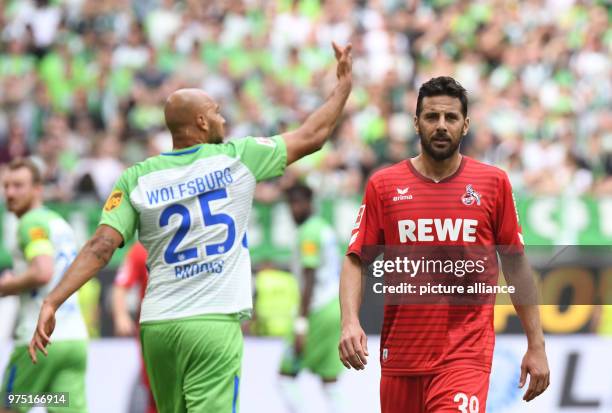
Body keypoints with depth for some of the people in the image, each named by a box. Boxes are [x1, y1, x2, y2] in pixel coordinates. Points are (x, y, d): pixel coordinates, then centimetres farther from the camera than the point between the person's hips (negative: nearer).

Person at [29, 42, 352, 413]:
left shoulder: (137, 179, 5)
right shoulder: (238, 158, 2)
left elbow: (100, 248, -6)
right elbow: (311, 137, 11)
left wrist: (52, 302, -8)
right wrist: (344, 86, 25)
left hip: (157, 326, 3)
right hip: (214, 324, -3)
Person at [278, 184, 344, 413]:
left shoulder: (308, 233, -11)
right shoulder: (325, 229, 17)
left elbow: (309, 281, -18)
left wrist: (301, 325, -21)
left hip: (318, 310, -9)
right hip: (335, 306, 9)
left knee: (286, 372, -3)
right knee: (329, 379, 6)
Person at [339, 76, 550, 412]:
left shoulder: (493, 183, 4)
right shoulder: (383, 185, 5)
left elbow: (516, 265, 9)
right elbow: (355, 262, 5)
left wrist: (536, 345, 7)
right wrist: (350, 322, -13)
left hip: (466, 355, -2)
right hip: (401, 355, 2)